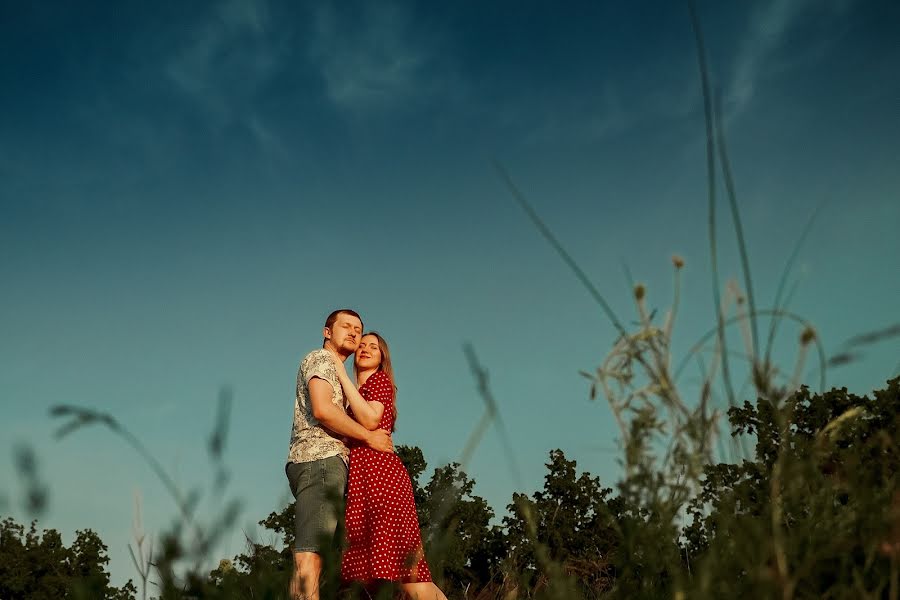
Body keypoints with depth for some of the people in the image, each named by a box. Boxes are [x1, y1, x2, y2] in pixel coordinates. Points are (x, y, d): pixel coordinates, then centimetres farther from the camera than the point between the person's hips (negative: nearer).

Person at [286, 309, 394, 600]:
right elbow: (322, 410, -14)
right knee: (309, 553, -21)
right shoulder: (320, 359, 2)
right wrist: (369, 437, -7)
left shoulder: (335, 370, 33)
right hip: (320, 459, -10)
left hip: (324, 461, 10)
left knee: (312, 553, 1)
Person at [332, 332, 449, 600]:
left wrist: (343, 376, -10)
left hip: (379, 474, -9)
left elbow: (370, 420, -15)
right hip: (361, 478, 9)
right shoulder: (358, 392, 27)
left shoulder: (379, 380, 4)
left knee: (405, 568, -15)